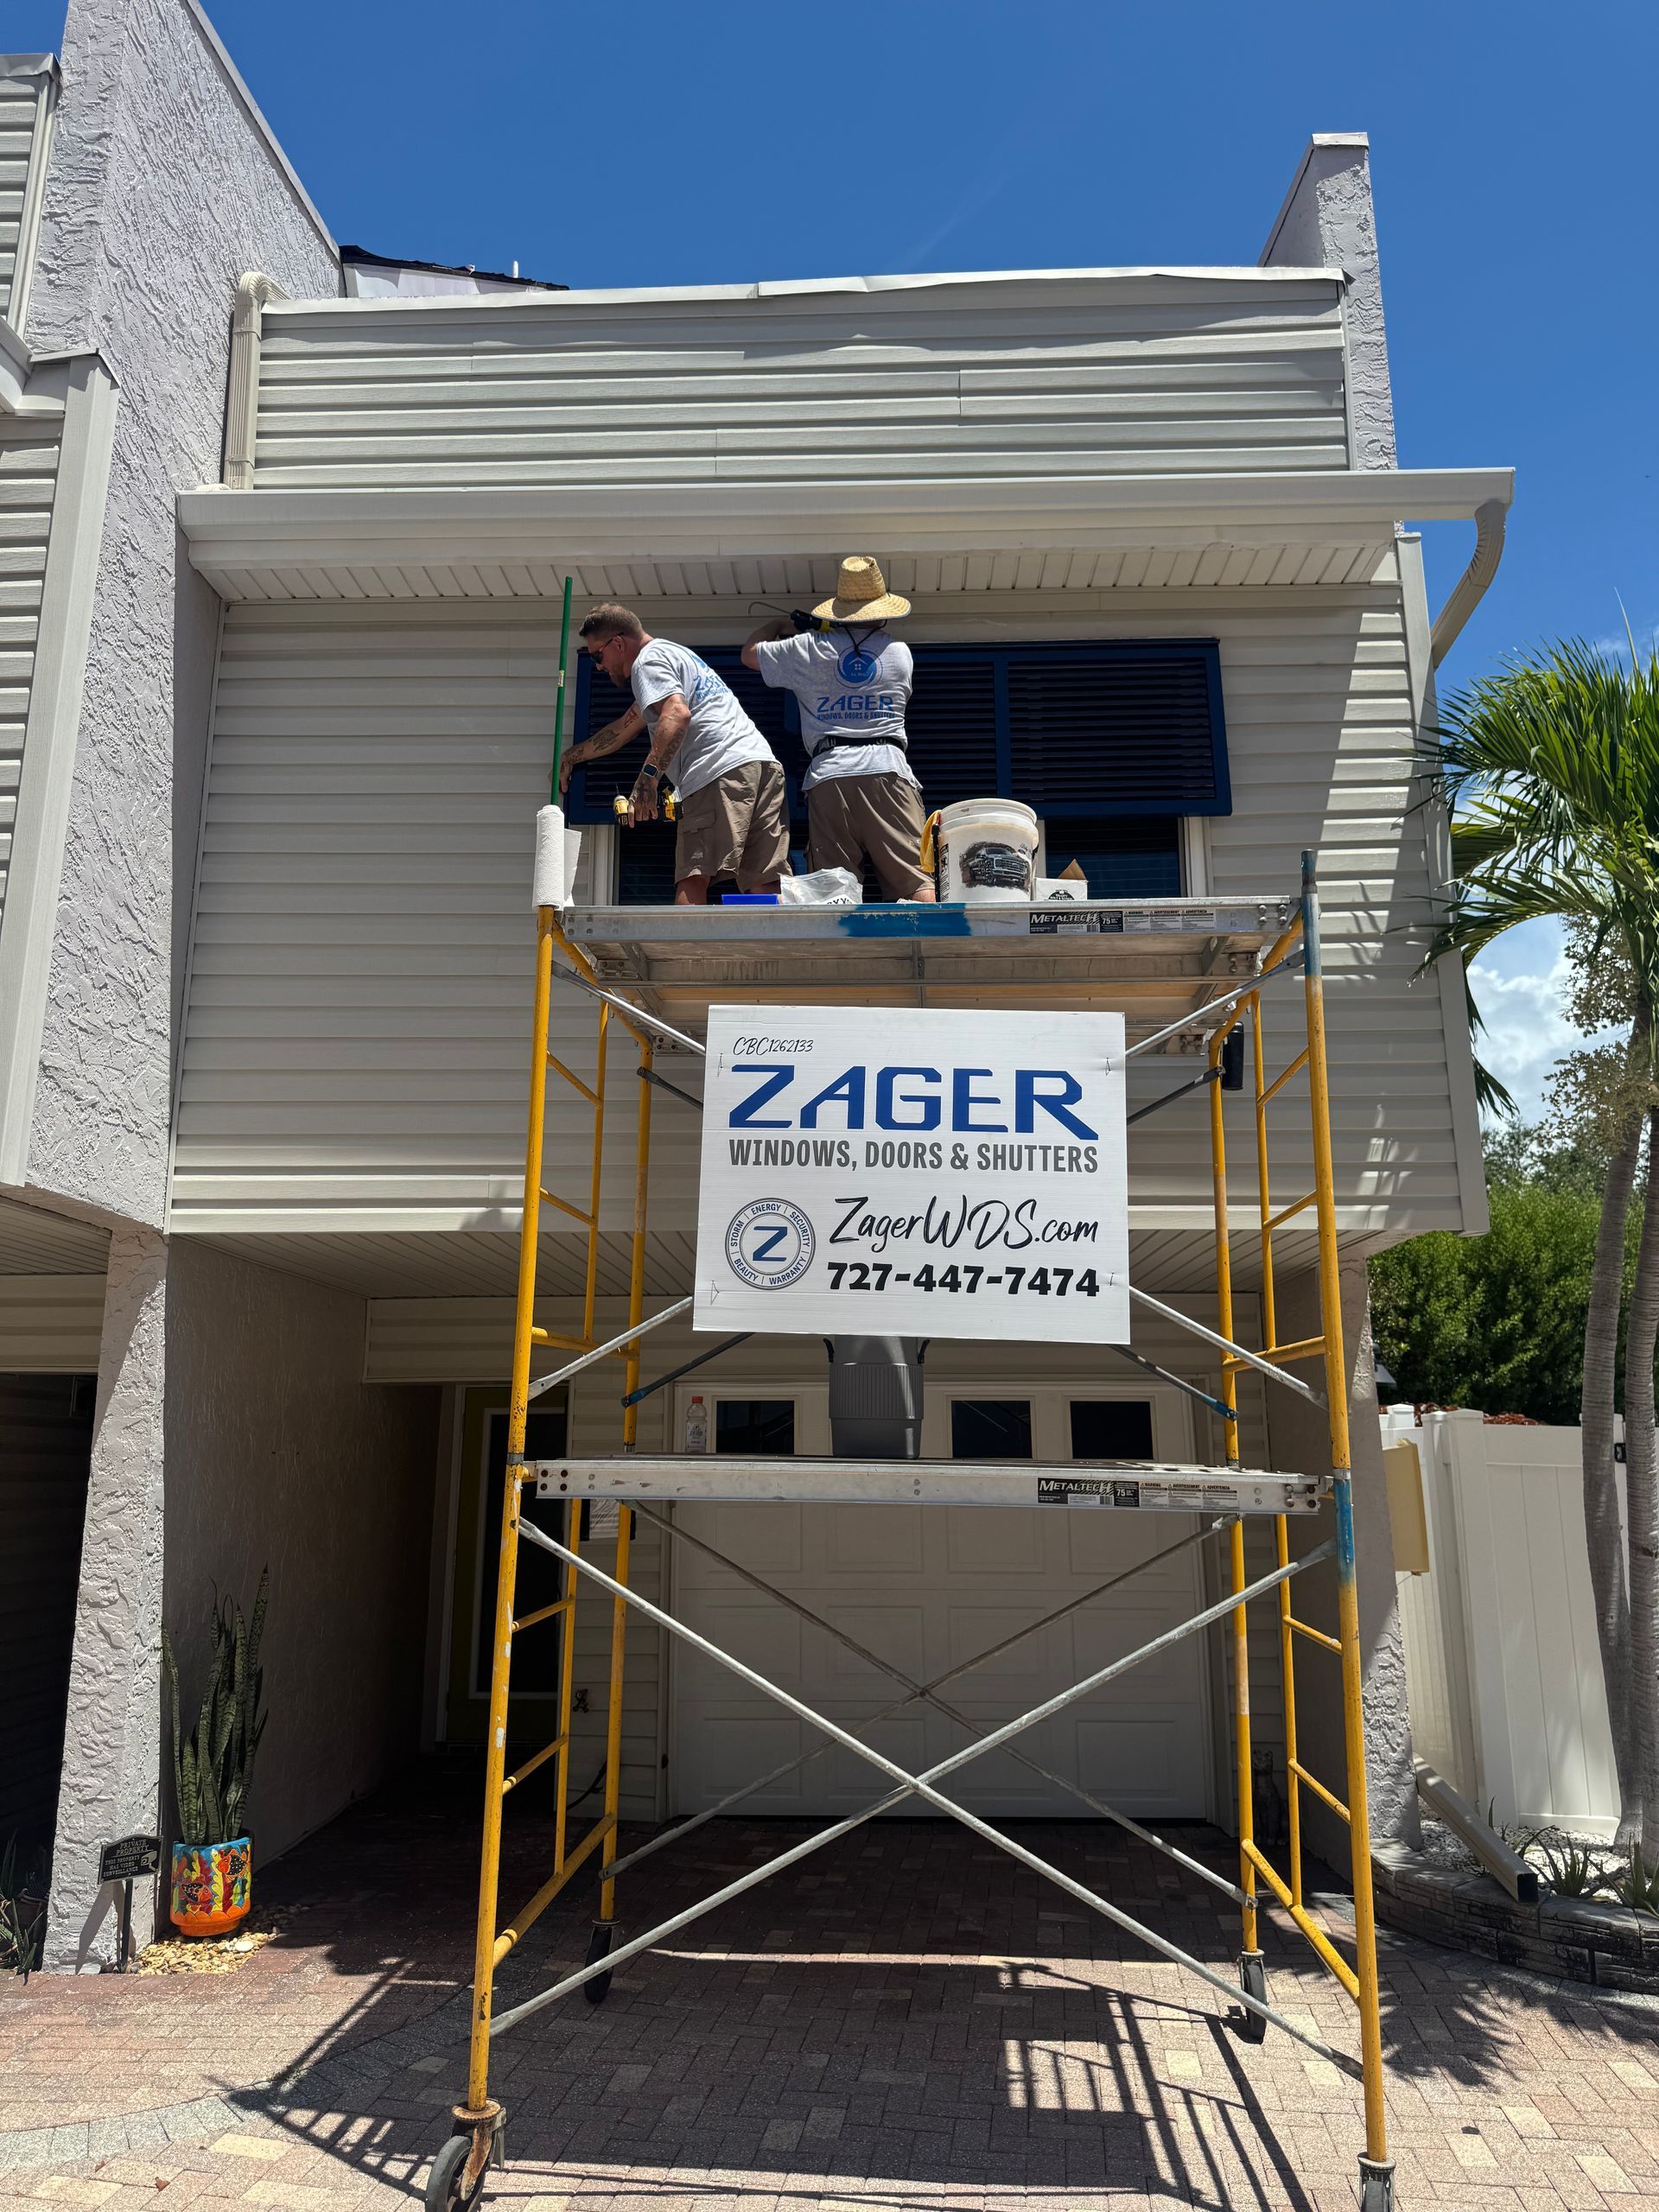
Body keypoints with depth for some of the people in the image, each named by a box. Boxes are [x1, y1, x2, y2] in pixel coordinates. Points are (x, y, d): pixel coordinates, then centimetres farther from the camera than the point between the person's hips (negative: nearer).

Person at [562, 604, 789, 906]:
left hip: (722, 771, -9)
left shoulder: (649, 660, 5)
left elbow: (677, 714, -16)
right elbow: (623, 728, 45)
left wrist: (648, 777, -20)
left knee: (691, 883, -16)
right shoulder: (675, 653, 37)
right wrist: (570, 757, 51)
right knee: (765, 889, 0)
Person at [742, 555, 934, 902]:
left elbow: (749, 653, 25)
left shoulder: (809, 649, 10)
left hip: (830, 773, 0)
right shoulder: (901, 652, 16)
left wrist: (781, 625, 45)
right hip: (888, 769, 0)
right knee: (915, 879, -7)